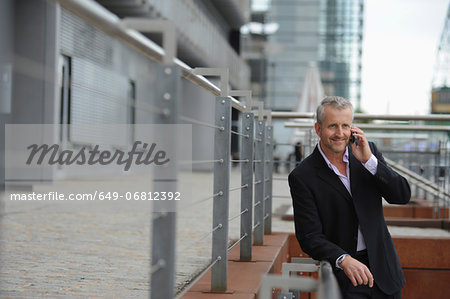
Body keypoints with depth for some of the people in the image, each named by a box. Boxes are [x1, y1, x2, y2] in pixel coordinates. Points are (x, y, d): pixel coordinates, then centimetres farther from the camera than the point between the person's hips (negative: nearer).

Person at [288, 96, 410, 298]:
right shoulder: (302, 177, -10)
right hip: (341, 274, -4)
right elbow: (309, 238, -13)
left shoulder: (369, 151, 2)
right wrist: (344, 260, -29)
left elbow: (403, 196, -5)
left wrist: (369, 160, -16)